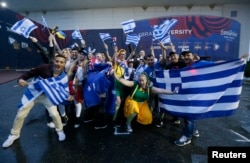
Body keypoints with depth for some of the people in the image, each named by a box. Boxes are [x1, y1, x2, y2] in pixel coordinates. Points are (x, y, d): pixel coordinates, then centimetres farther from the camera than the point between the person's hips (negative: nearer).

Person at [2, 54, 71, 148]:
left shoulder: (63, 77, -19)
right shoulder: (44, 68, -26)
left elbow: (65, 88, -14)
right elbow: (29, 74, -16)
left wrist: (67, 96, -36)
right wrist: (20, 79, -35)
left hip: (47, 95, 0)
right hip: (33, 92, 0)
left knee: (54, 114, -14)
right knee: (20, 114, 6)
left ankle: (60, 131, 18)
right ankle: (14, 135, 34)